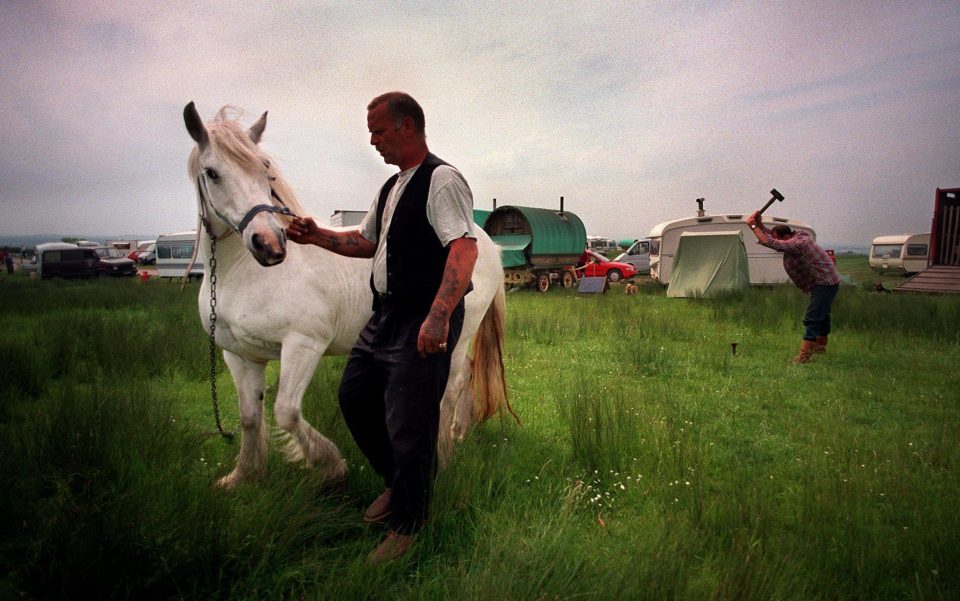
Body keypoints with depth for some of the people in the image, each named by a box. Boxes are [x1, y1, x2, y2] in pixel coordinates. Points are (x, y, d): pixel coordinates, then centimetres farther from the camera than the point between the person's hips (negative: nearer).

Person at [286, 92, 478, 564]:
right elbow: (366, 242, 27)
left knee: (408, 426, -3)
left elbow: (465, 248, -26)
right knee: (354, 396, 18)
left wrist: (438, 317, -36)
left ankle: (406, 526, 18)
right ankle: (397, 482, 38)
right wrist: (317, 236, 11)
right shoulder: (391, 188, 17)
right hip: (385, 314, 10)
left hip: (424, 325, -10)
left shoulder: (441, 180, -14)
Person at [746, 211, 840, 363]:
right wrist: (760, 225, 1)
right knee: (821, 315, 24)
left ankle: (805, 354, -16)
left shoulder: (797, 244, -25)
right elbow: (770, 236, 16)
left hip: (825, 283, -11)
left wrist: (753, 226, -20)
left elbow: (769, 243, -30)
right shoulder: (797, 238, 7)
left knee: (812, 318, -14)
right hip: (826, 282, 11)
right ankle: (820, 345, 41)